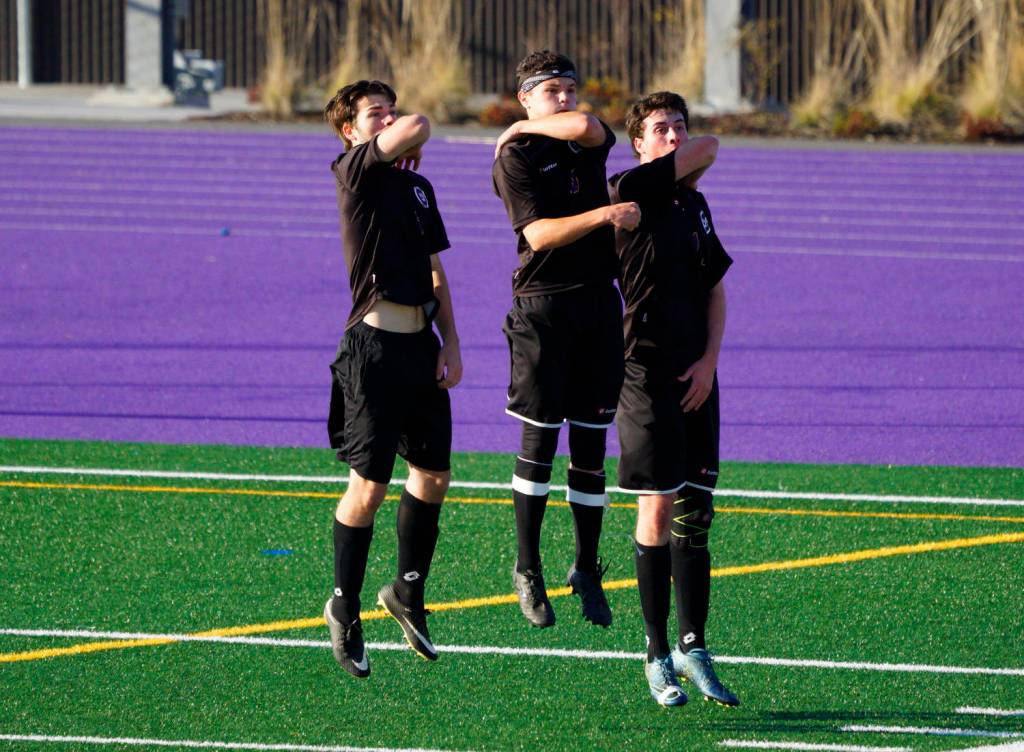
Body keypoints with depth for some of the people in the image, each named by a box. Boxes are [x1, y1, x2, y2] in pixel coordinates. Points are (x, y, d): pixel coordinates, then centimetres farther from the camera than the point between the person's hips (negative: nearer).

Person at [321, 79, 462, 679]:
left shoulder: (417, 186, 16)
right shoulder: (356, 171, -6)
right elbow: (417, 128, -23)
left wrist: (452, 343, 9)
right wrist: (409, 134, 1)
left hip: (422, 345, 7)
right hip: (376, 344, -7)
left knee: (434, 475, 13)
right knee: (369, 486, -5)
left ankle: (409, 592, 31)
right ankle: (345, 610, 10)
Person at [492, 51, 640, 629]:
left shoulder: (589, 143, 12)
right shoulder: (515, 159, -3)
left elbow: (586, 126, -14)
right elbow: (539, 234, -15)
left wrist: (523, 127, -1)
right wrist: (604, 216, -25)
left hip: (599, 303, 4)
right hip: (542, 305, -4)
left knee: (591, 442, 6)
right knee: (540, 437, -3)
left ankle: (587, 570, 15)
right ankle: (528, 569, 6)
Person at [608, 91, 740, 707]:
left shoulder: (695, 205, 15)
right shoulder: (630, 192, -8)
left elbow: (715, 288, 14)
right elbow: (709, 147, -7)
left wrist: (708, 360, 3)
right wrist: (688, 169, 12)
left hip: (696, 376, 6)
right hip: (647, 369, -6)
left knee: (696, 511, 8)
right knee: (659, 507, -5)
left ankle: (693, 647, 14)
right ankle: (659, 656, 2)